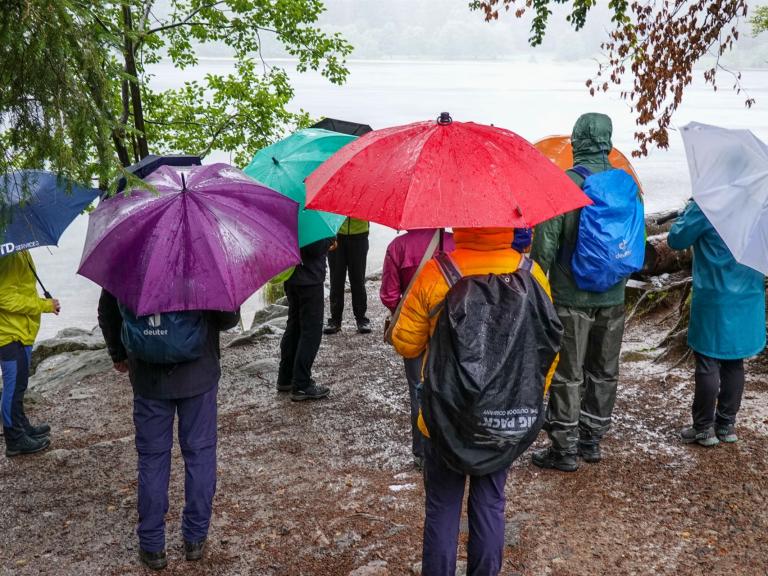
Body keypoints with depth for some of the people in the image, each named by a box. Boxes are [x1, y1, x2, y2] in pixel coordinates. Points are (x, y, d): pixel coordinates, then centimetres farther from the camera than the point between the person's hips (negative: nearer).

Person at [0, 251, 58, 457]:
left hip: (21, 330, 10)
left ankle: (22, 427, 34)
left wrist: (43, 303, 5)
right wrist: (45, 305, -19)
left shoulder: (19, 252, 7)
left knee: (18, 383, 21)